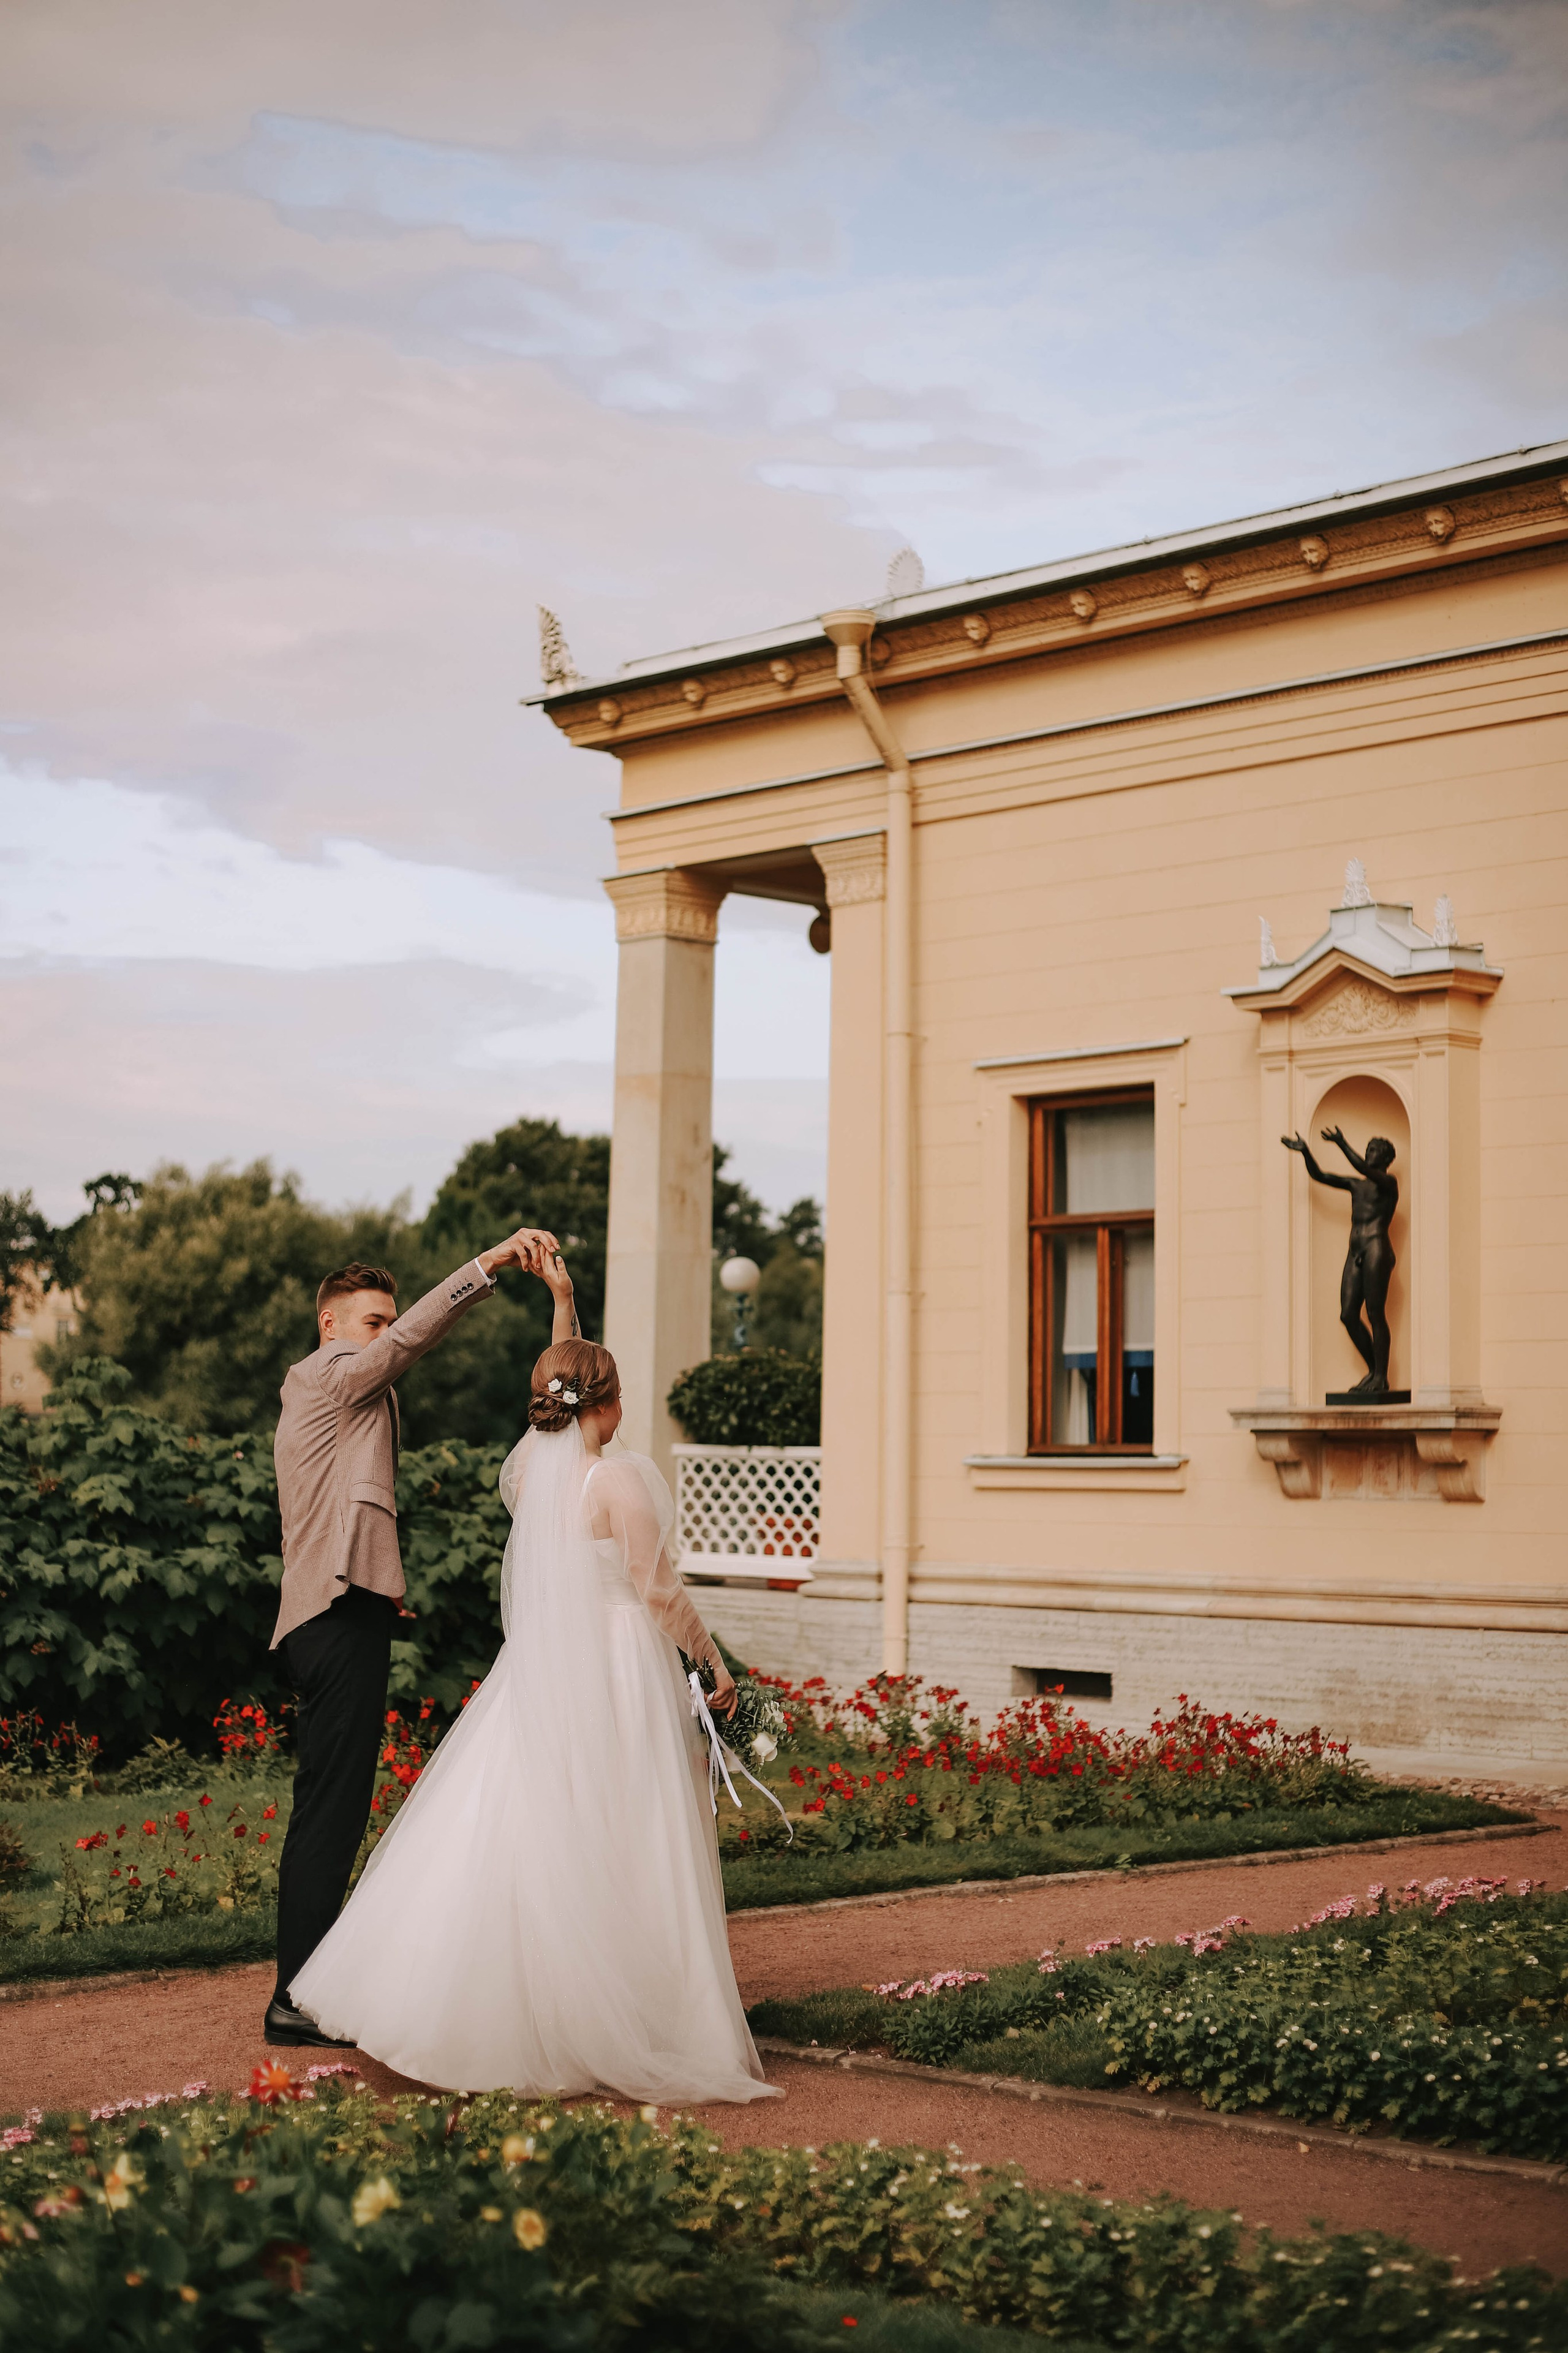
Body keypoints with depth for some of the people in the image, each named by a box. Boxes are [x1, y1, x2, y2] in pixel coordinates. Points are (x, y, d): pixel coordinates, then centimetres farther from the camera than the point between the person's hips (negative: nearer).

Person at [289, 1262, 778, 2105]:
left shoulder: (529, 1468, 4)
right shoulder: (619, 1479, -14)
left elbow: (558, 1390, 24)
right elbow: (659, 1592, -10)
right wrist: (714, 1662, 2)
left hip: (541, 1679, 6)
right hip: (616, 1678, -6)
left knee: (524, 1837, 10)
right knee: (610, 1857, -1)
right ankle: (611, 2024, 4)